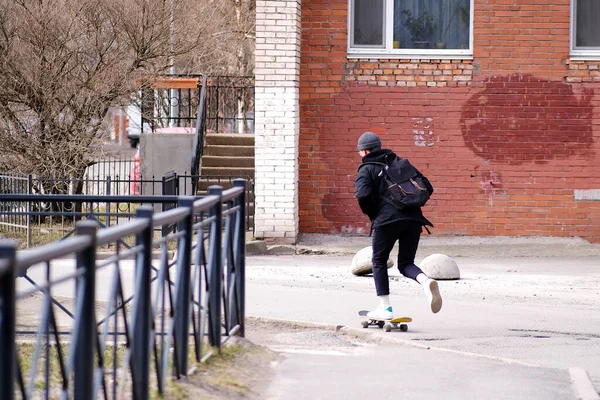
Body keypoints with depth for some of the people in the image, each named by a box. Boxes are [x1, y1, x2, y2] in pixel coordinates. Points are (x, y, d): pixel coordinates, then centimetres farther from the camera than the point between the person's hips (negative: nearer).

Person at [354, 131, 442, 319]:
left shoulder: (366, 170, 7)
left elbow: (363, 195, -12)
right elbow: (427, 188, 16)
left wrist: (373, 216, 4)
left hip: (386, 220, -4)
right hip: (414, 220, 5)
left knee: (379, 262, 14)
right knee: (405, 263, 14)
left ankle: (385, 308, 8)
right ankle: (427, 282, -19)